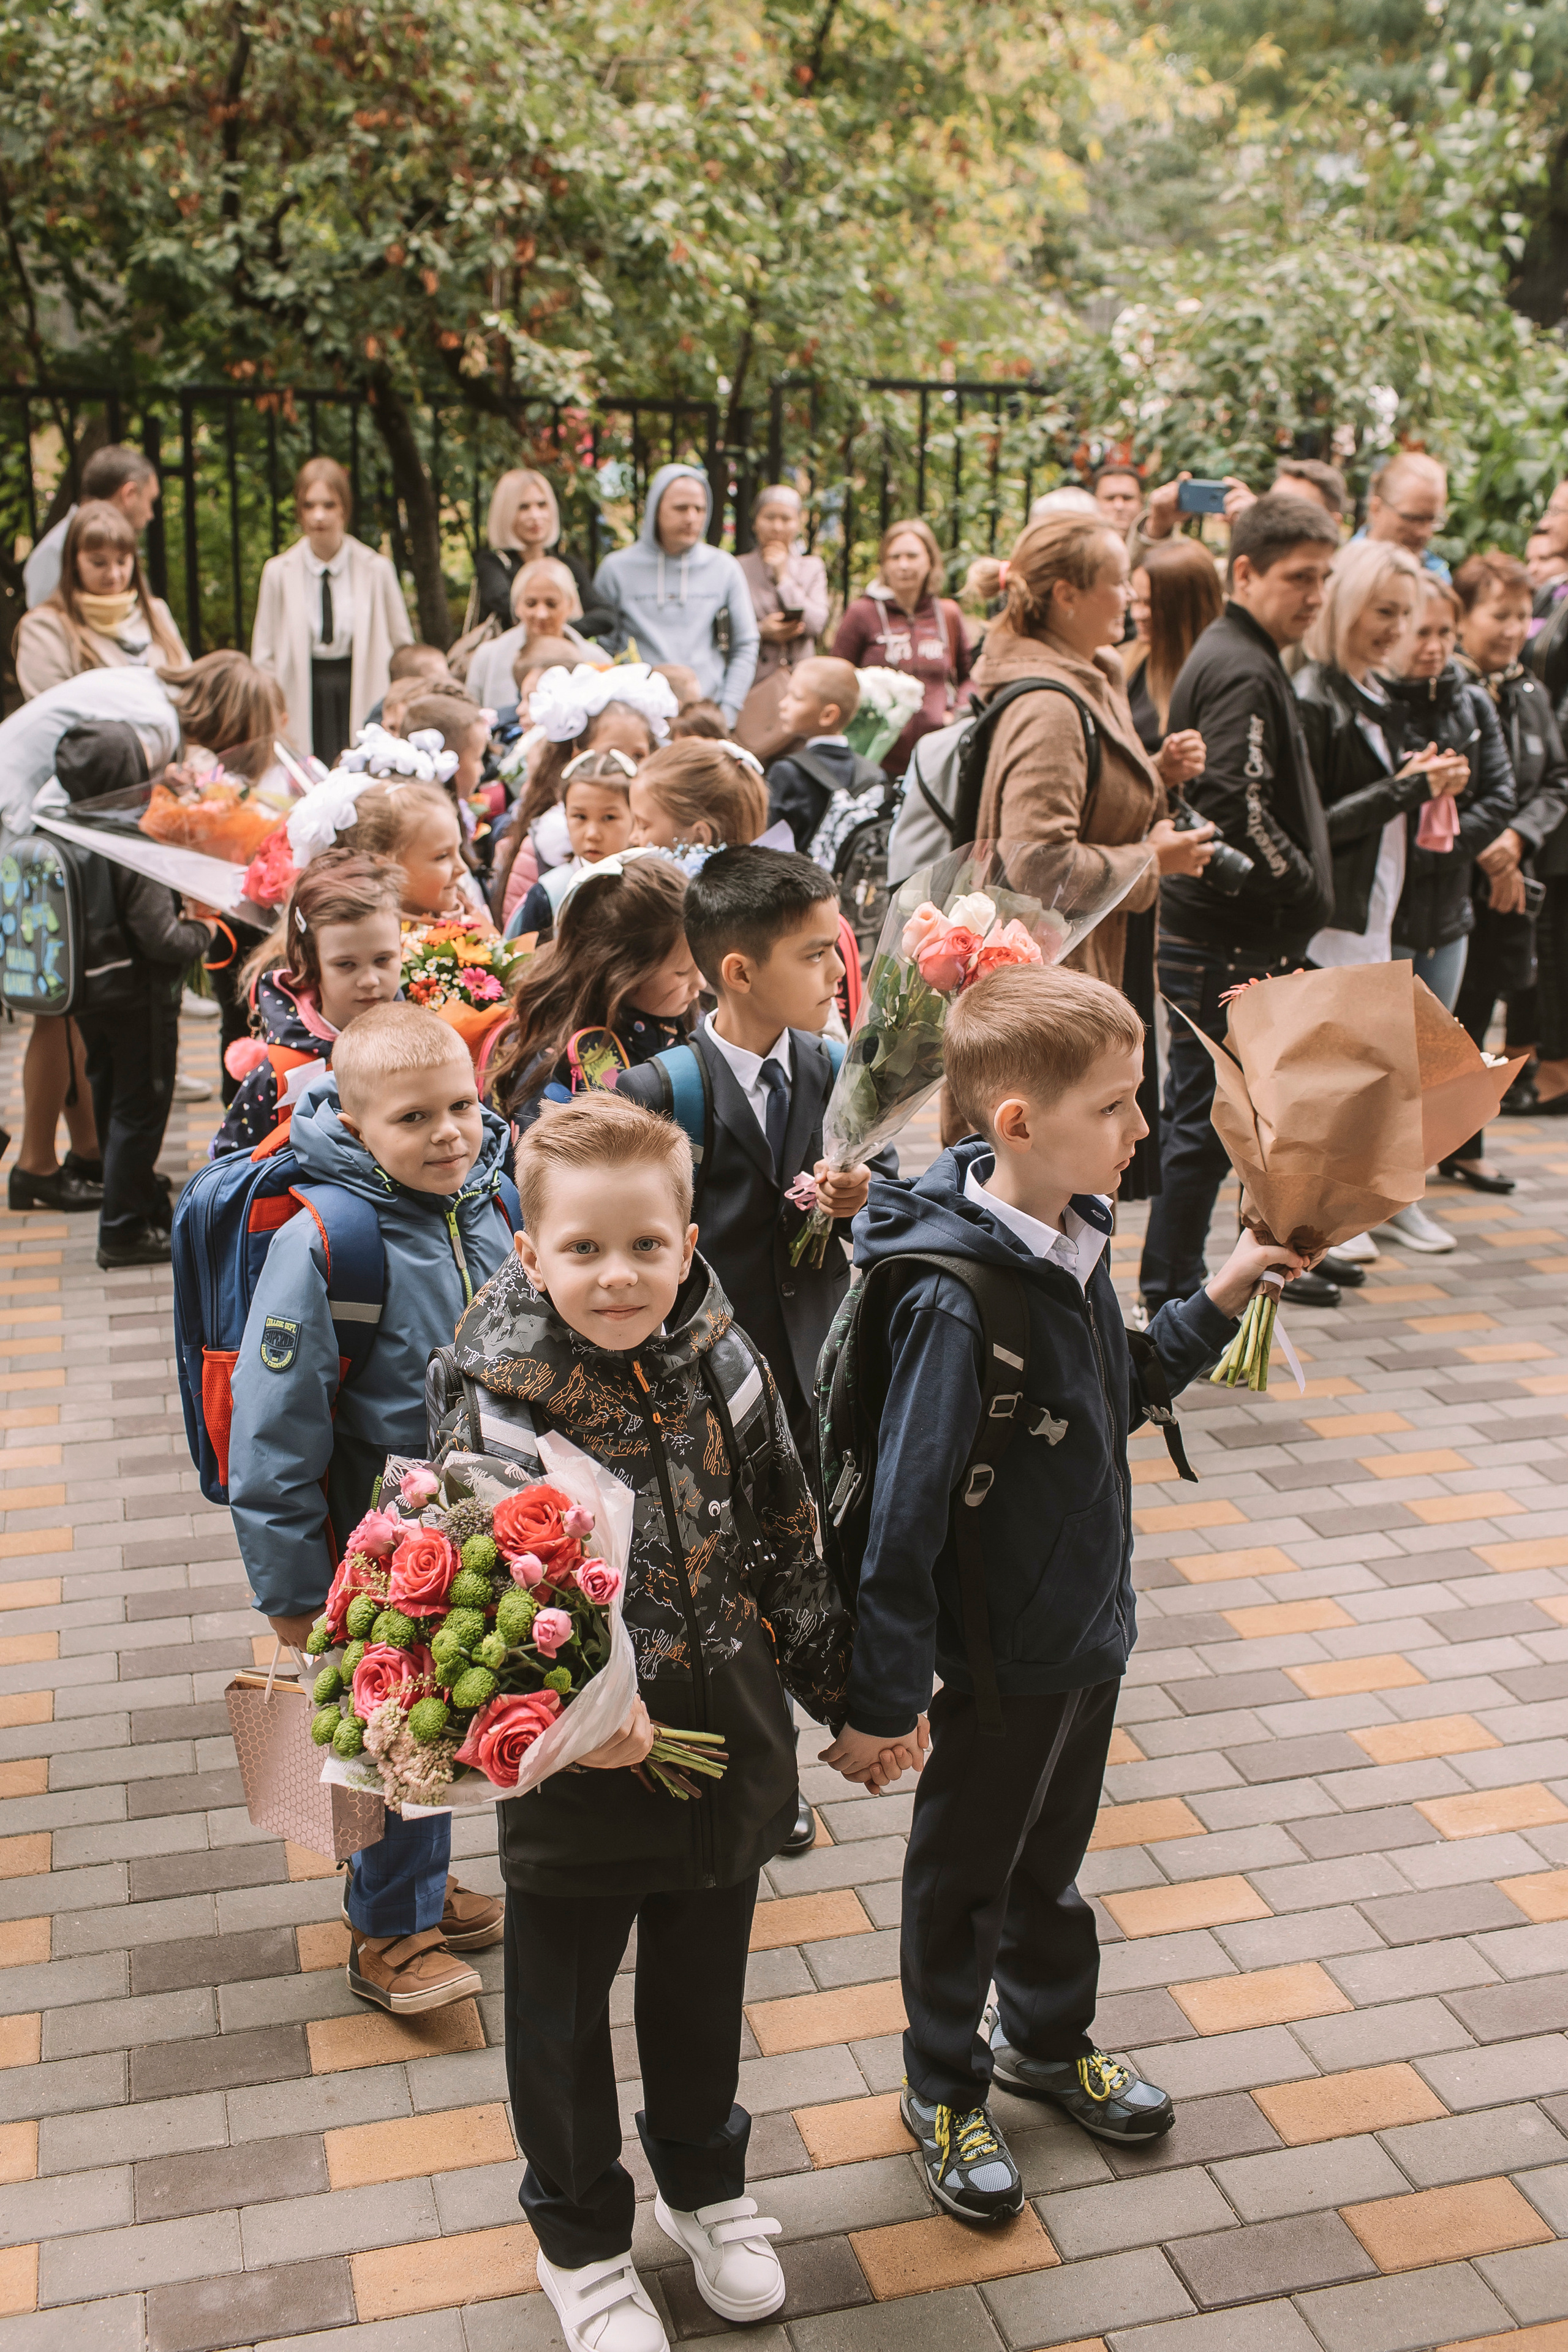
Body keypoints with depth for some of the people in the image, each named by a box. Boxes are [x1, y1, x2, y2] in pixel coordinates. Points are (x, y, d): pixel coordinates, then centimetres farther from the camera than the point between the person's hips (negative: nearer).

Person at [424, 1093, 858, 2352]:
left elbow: (789, 1550, 3)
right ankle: (582, 2237, 43)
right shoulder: (495, 1396, -20)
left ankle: (705, 2180, 52)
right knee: (562, 2018, 18)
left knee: (704, 1995, 24)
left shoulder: (726, 1367, -8)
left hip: (729, 1762, 3)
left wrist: (858, 1696, 9)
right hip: (573, 1780, -3)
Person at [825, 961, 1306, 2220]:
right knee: (966, 1875, 16)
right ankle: (947, 2090, 39)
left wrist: (1222, 1298, 3)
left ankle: (1050, 2040, 51)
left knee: (1053, 1854, 28)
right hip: (1002, 1653, -7)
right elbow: (905, 1513, -26)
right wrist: (880, 1702, -21)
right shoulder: (956, 1299, -31)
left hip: (1090, 1623, 8)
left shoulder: (1073, 1239, -4)